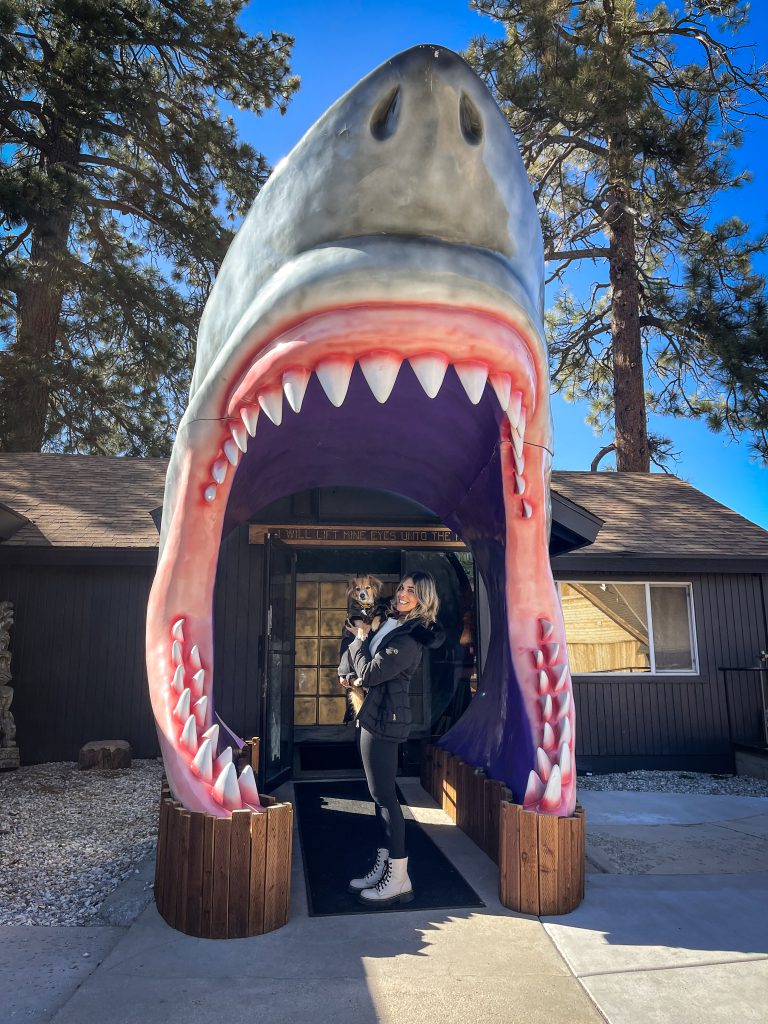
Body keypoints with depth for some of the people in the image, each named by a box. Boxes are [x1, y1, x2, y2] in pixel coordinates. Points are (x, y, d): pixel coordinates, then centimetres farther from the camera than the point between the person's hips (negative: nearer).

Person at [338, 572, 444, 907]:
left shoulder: (409, 639, -20)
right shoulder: (392, 623, 10)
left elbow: (370, 674, -20)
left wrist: (361, 638, -7)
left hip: (384, 719, -10)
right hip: (377, 715, 10)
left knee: (384, 795, -4)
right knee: (380, 794, 15)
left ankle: (398, 879, 6)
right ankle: (383, 865, 25)